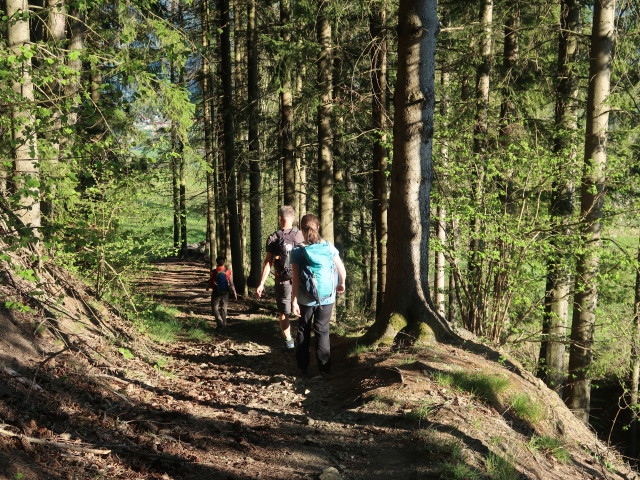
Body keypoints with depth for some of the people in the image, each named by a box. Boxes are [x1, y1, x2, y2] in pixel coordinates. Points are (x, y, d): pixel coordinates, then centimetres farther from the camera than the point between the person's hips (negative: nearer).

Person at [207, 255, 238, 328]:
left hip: (216, 292, -2)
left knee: (215, 308, 8)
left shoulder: (213, 272, -11)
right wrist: (234, 293, 5)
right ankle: (224, 324, 19)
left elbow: (210, 283, -4)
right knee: (223, 308, 15)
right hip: (225, 293, 2)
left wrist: (207, 288, 18)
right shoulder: (228, 271, -6)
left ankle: (219, 322, -10)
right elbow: (231, 284, -5)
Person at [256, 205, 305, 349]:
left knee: (283, 312, 13)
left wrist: (261, 284, -2)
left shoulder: (273, 238, -6)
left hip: (282, 281, -1)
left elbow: (268, 262, -6)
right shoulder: (300, 236, -6)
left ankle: (288, 341, 17)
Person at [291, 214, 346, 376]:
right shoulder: (329, 247, -3)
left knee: (304, 330, 15)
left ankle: (303, 367, 21)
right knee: (322, 330, 12)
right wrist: (341, 284, 21)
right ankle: (324, 367, 12)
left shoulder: (298, 252, -8)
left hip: (306, 299, -1)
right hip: (327, 298, 1)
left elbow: (296, 279, -10)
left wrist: (294, 301, -6)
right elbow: (342, 271, 2)